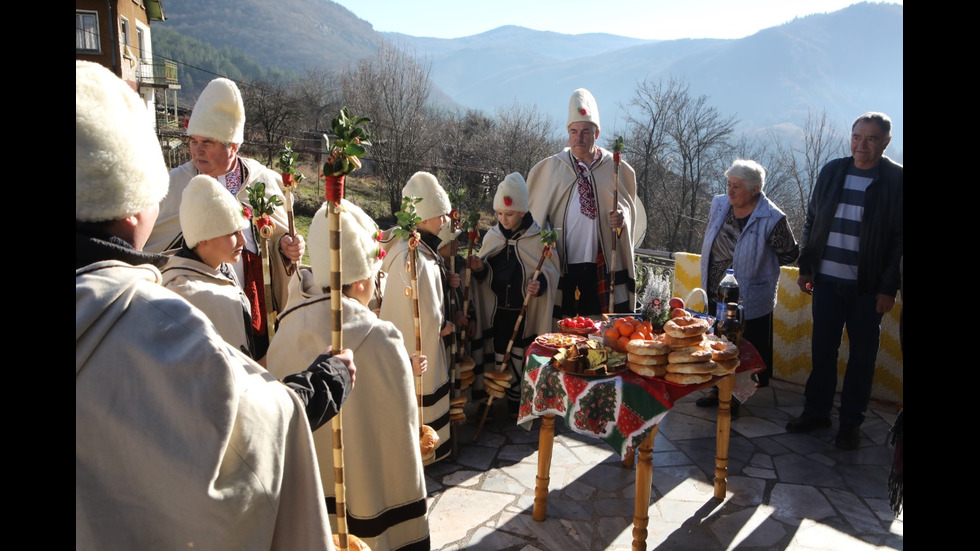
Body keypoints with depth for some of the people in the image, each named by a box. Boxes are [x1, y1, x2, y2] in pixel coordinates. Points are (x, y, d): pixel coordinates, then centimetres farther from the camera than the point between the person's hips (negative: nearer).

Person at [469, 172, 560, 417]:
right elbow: (485, 275, 10)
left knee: (519, 358, 4)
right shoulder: (492, 236, 4)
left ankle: (516, 403, 21)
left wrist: (540, 284, -23)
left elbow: (550, 271, -3)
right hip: (496, 310, 3)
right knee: (497, 356, 8)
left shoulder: (538, 239, -7)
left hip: (525, 312, -3)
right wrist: (479, 268, -12)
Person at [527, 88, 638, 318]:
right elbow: (536, 213, 10)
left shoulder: (617, 169, 5)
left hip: (603, 267, 0)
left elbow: (629, 208, 12)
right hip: (562, 267, 0)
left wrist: (623, 219, -10)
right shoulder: (550, 168, 5)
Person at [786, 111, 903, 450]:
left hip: (868, 286, -3)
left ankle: (851, 422, 19)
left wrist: (889, 288, -10)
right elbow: (811, 222, 9)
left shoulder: (895, 180, -6)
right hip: (827, 280, 3)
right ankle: (816, 411, 24)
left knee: (862, 356, 7)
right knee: (822, 350, 10)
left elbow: (899, 240, -7)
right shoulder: (832, 171, 4)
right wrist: (806, 267, 7)